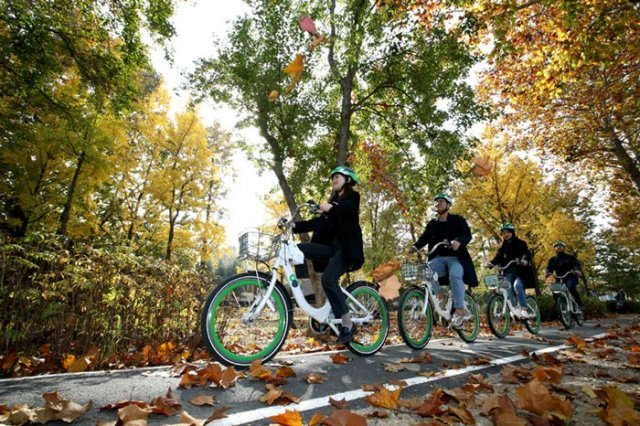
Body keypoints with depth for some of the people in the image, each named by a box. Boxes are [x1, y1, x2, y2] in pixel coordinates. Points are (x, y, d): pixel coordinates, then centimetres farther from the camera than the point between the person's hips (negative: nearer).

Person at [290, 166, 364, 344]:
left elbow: (345, 209, -20)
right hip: (331, 248, 6)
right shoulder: (333, 201, 23)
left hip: (346, 249, -6)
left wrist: (331, 208, -41)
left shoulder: (353, 197, 5)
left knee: (328, 279, -25)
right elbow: (319, 222, 10)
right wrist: (295, 225, -3)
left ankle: (347, 324, -14)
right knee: (300, 248, -16)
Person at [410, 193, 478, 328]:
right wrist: (415, 246, -16)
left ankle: (460, 310, -22)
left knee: (454, 275, -34)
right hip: (439, 258, 4)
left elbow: (468, 235, -11)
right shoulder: (432, 224, 13)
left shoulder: (458, 220, 2)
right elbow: (424, 237, 5)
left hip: (456, 257, -3)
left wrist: (458, 241, -34)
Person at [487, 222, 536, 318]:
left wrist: (525, 259, -39)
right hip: (509, 272, 4)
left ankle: (524, 309, -23)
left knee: (517, 285, -27)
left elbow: (527, 253, -15)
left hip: (521, 271, -4)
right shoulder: (503, 247, 12)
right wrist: (491, 263, -20)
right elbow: (498, 257, 1)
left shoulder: (520, 243, 2)